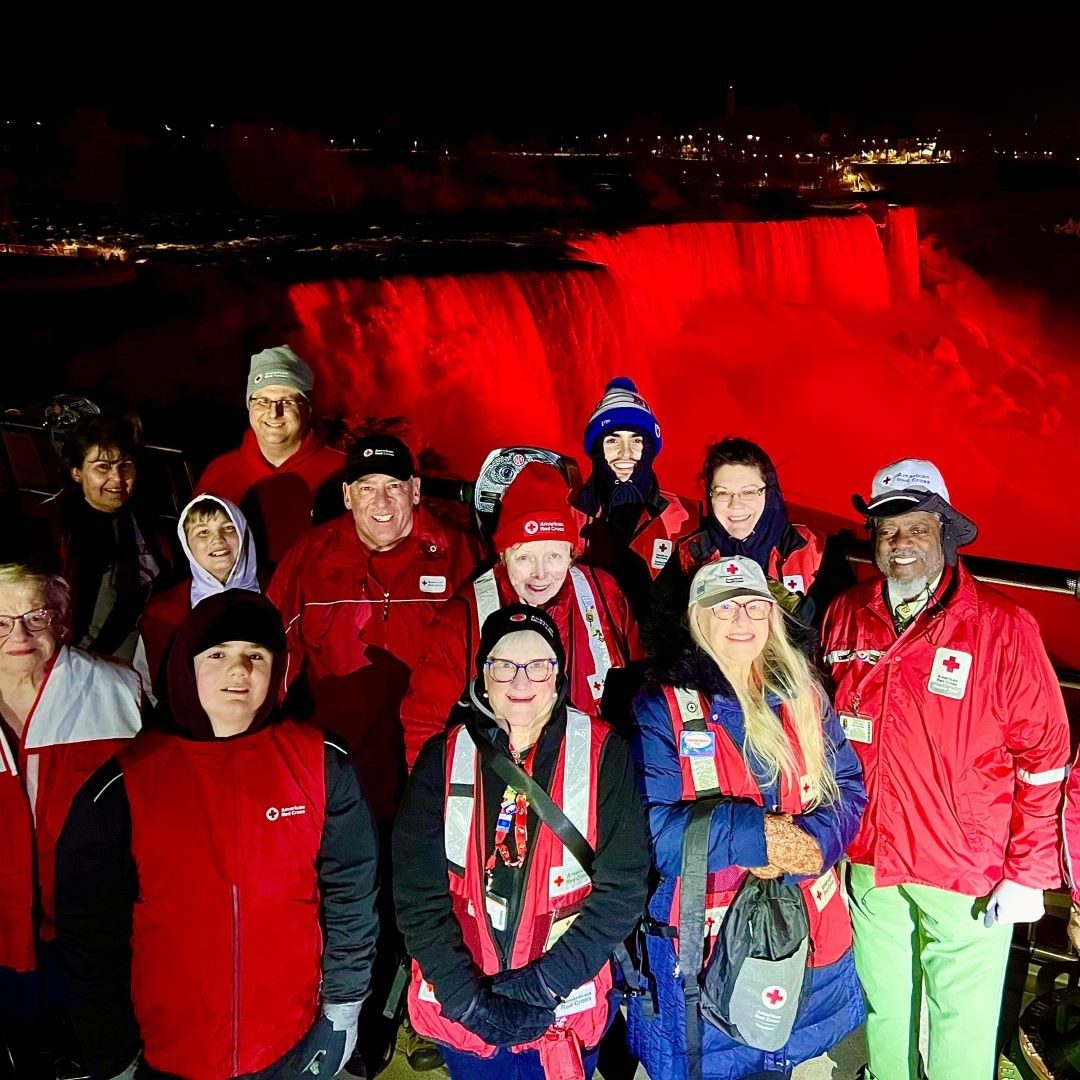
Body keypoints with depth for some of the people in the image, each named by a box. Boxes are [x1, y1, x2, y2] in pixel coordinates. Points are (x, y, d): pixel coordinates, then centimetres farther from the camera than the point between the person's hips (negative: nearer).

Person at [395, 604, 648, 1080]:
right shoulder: (444, 757, -5)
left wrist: (546, 983, -14)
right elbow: (416, 892, -6)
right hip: (461, 1012, 1)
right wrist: (467, 999, -13)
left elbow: (622, 886, -9)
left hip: (567, 1013, -1)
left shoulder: (602, 753, -8)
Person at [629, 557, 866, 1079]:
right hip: (705, 941, -4)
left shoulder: (804, 696, 4)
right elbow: (651, 830, -18)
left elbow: (848, 790, 1)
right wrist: (754, 833, -24)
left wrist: (808, 843, -18)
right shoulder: (662, 707, -11)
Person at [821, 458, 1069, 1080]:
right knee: (883, 1008, 21)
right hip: (869, 867, 4)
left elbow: (1045, 756, -9)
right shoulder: (846, 618, -1)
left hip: (970, 879, -3)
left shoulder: (1003, 627, -12)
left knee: (963, 1020, 12)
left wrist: (1028, 874, -9)